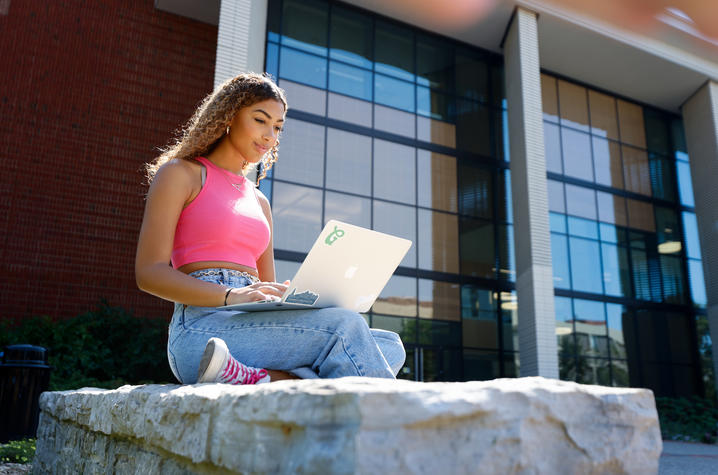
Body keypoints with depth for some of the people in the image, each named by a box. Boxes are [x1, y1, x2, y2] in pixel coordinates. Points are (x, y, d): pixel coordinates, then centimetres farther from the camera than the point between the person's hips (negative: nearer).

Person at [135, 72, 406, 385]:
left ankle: (259, 382, -31)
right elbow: (149, 272, -4)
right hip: (203, 330, -6)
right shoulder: (179, 173, 9)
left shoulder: (259, 202, 27)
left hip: (259, 326, 7)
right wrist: (231, 296, -21)